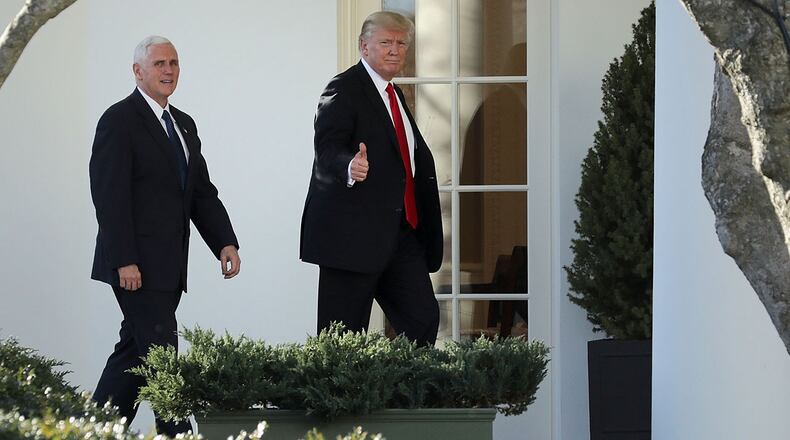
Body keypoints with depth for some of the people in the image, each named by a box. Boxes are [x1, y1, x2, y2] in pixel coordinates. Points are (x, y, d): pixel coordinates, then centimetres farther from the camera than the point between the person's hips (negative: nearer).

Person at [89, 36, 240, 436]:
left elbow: (202, 192, 17)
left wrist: (225, 242, 2)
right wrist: (124, 261, -20)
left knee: (135, 353, 11)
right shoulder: (119, 121, -9)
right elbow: (109, 194, -14)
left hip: (168, 267, 8)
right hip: (137, 264, -8)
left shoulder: (183, 125, 18)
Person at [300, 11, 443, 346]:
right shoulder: (344, 90, -8)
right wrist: (349, 167, -44)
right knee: (344, 334, -4)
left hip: (401, 231, 8)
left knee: (422, 318, 1)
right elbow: (327, 147, -22)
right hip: (353, 231, -8)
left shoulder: (394, 94, 20)